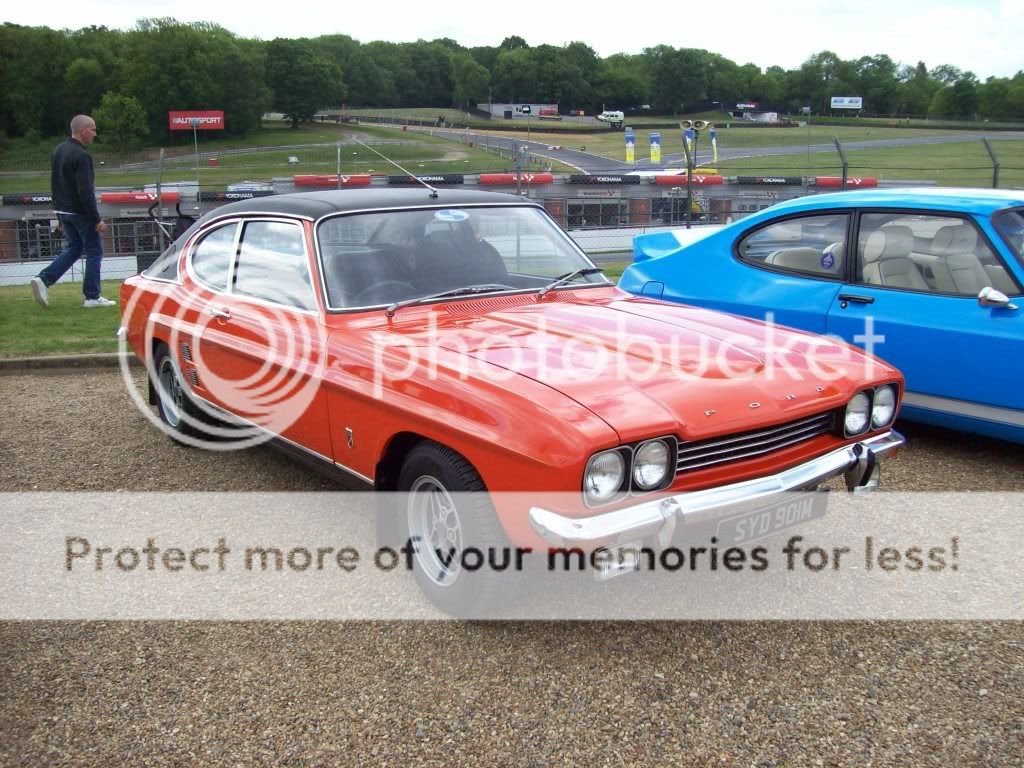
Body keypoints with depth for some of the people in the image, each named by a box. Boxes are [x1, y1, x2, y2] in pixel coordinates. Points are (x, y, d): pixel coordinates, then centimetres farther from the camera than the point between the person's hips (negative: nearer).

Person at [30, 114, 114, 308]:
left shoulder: (58, 150, 10)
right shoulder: (81, 156, -19)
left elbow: (54, 184, 16)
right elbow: (85, 192, -23)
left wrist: (60, 212, 22)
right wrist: (97, 219, -19)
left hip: (64, 211, 9)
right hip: (81, 212, -8)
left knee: (74, 249, 19)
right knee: (94, 251, 3)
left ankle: (43, 279, 6)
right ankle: (92, 297, 7)